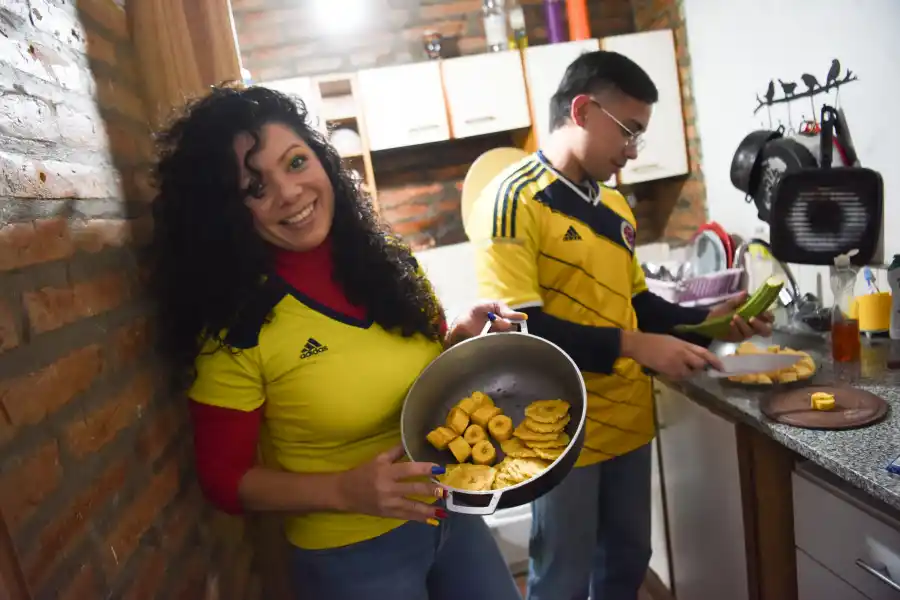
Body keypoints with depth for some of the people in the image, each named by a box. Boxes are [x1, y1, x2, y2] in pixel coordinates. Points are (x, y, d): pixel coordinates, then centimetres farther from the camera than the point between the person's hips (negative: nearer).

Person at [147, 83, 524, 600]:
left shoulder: (386, 259, -5)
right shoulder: (237, 327, -19)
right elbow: (224, 478, -11)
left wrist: (463, 336, -12)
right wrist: (345, 490, -24)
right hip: (350, 556, -4)